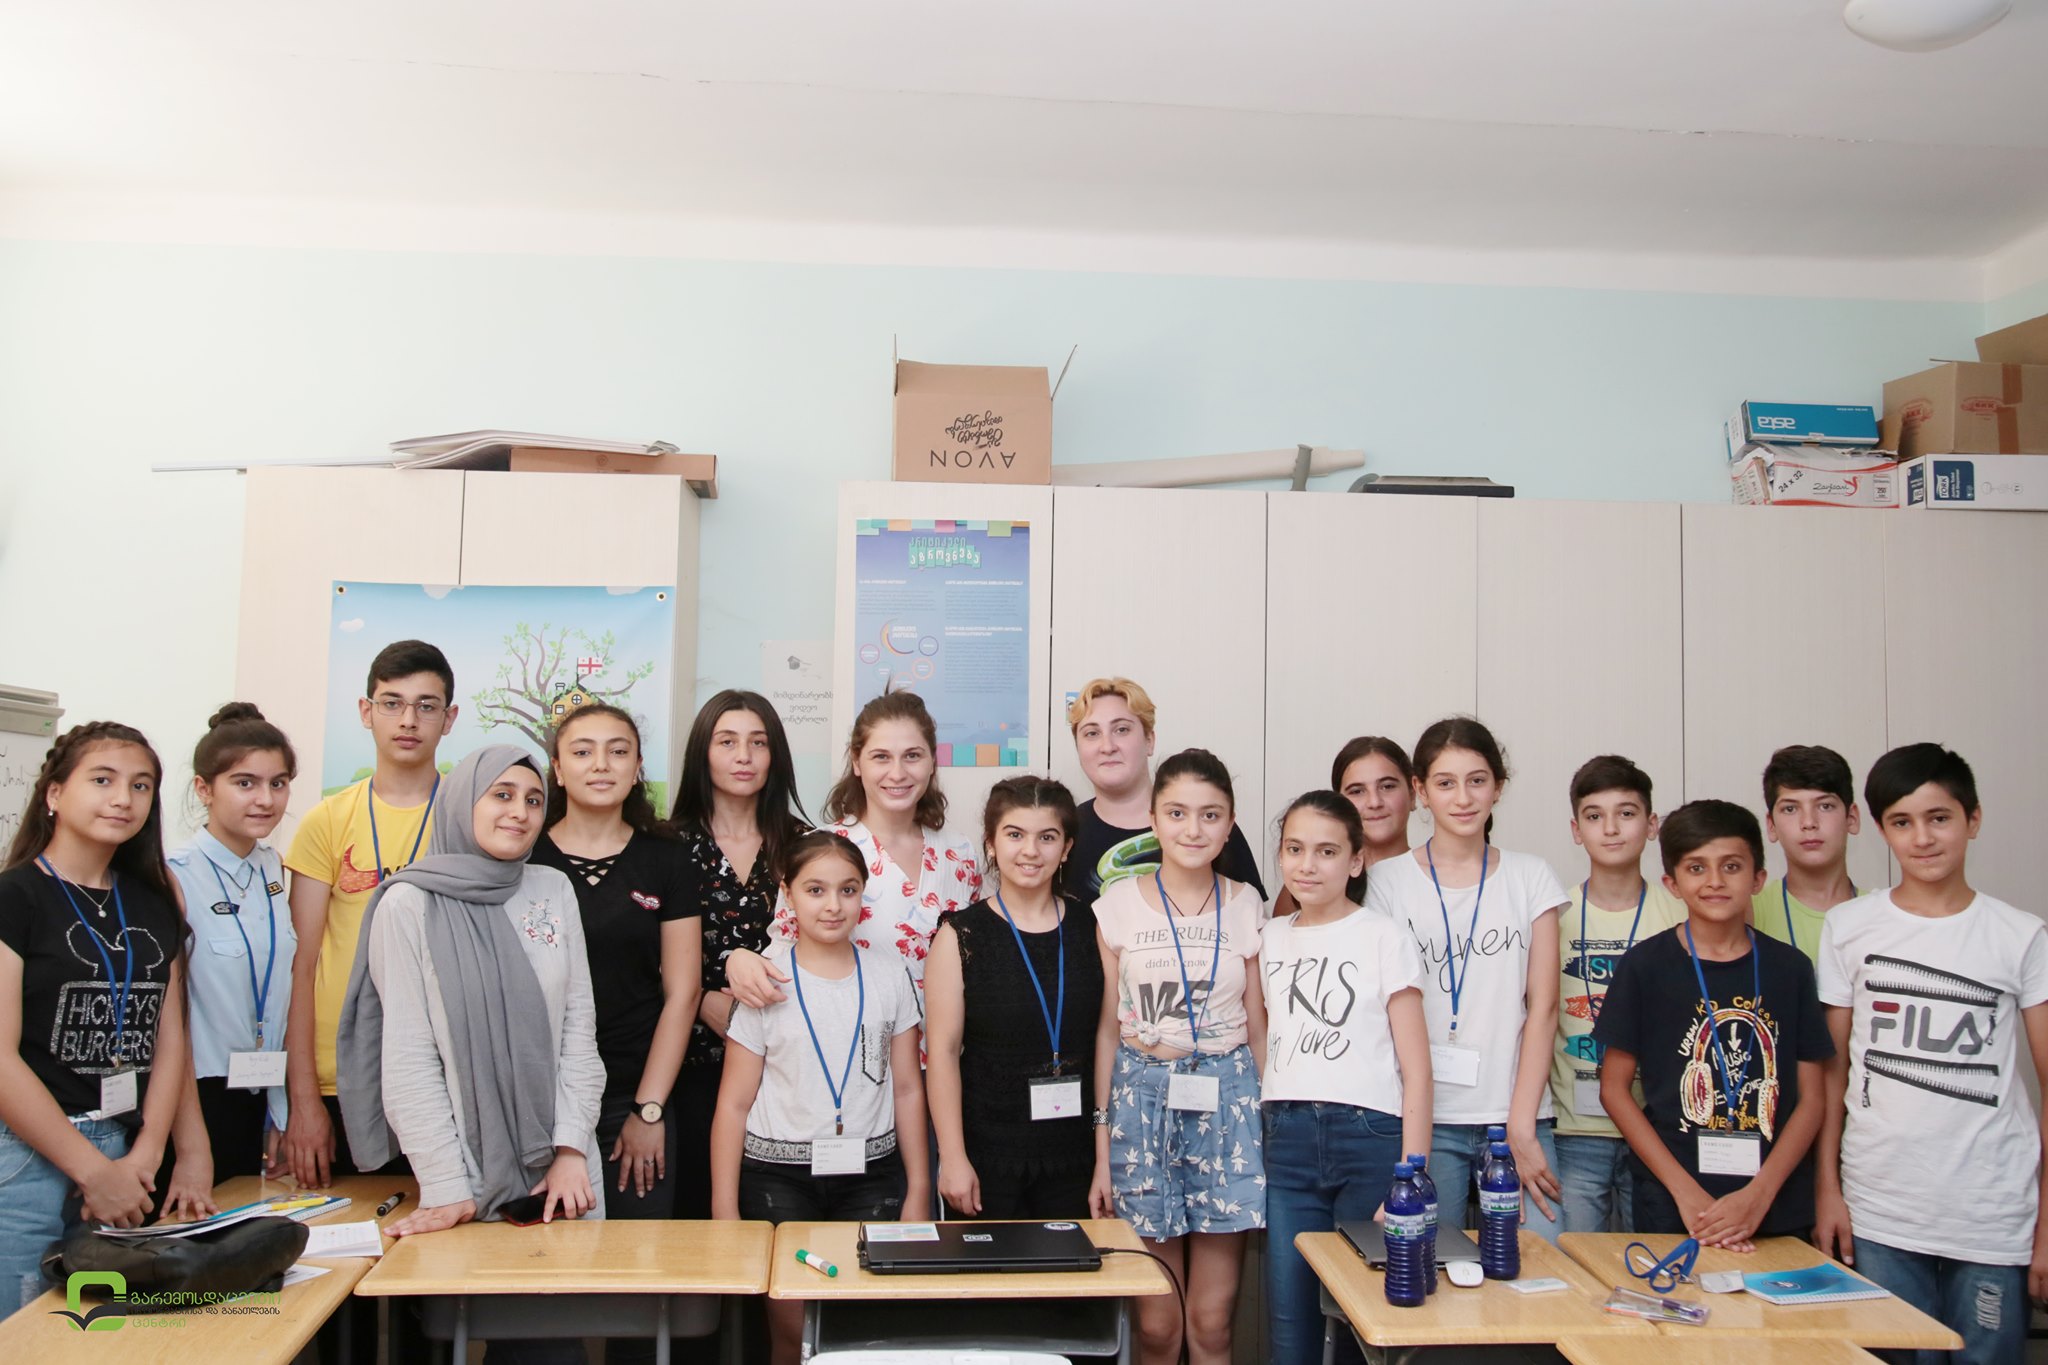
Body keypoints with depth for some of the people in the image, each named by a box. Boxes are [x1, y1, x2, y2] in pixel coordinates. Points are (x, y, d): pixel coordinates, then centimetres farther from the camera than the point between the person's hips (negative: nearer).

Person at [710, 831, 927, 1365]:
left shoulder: (889, 972, 4)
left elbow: (907, 1088, 7)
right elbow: (734, 1103, 0)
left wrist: (919, 1189, 5)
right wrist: (724, 1208, -3)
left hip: (871, 1175, 2)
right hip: (778, 1177, -1)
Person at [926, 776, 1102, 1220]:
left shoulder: (1090, 929, 4)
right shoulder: (962, 935, -4)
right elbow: (943, 1050, -7)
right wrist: (952, 1158, -12)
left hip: (1074, 1155, 3)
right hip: (987, 1156, -2)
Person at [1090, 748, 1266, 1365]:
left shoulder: (1246, 906, 4)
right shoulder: (1118, 904, 0)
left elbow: (1258, 1025, 8)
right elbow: (1107, 1028, 3)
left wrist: (1273, 1129, 3)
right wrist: (1102, 1149, 1)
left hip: (1228, 1098, 1)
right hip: (1141, 1096, -1)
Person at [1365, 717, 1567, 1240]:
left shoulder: (1530, 876, 7)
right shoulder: (1389, 880, 2)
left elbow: (1543, 1005, 2)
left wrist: (1522, 1127, -6)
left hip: (1518, 1117, 1)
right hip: (1427, 1120, -1)